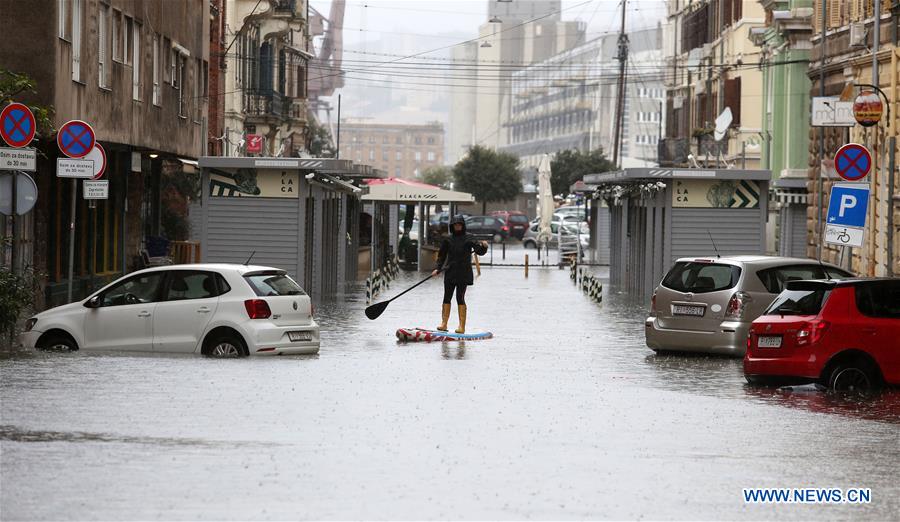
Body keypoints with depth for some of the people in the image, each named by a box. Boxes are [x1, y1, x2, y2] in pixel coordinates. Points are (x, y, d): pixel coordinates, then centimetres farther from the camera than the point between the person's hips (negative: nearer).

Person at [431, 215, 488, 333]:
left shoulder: (468, 239, -1)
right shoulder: (448, 240, 9)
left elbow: (479, 251, -9)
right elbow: (442, 255, 14)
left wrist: (483, 246, -30)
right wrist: (438, 269, 3)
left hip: (463, 273, -4)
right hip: (450, 273, 4)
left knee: (460, 298, -6)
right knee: (447, 297, 3)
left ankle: (462, 326, -4)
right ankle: (444, 323, 8)